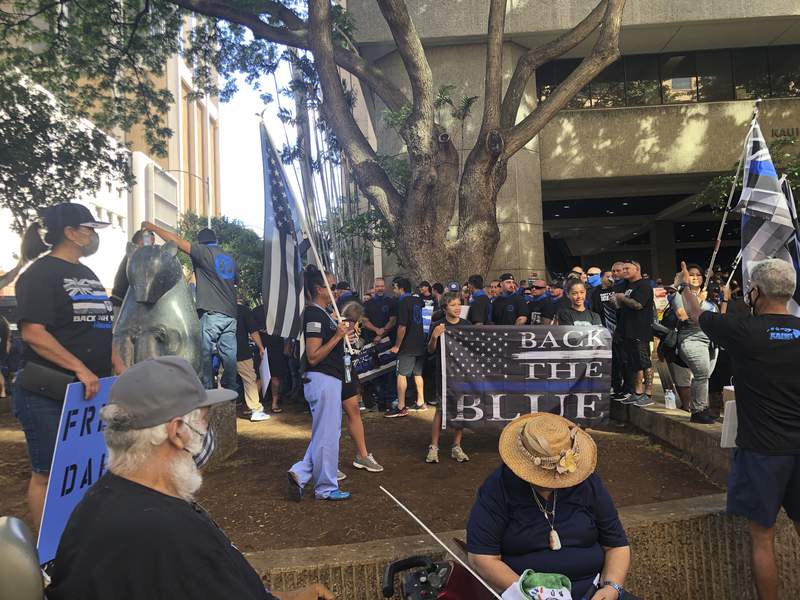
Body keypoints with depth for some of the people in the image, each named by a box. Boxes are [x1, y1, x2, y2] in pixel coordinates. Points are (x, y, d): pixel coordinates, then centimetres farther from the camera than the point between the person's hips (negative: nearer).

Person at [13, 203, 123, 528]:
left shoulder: (88, 275, 15)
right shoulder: (41, 273, -10)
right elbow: (32, 332, -21)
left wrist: (119, 368, 9)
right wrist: (80, 368, -26)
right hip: (48, 394, -8)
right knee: (48, 474, 2)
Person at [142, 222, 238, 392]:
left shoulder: (204, 252, 0)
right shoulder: (229, 258, 18)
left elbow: (176, 241, 0)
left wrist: (153, 227, 9)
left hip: (211, 313, -6)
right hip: (231, 314, 6)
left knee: (205, 353, -3)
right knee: (229, 354, 5)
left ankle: (207, 391, -6)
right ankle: (231, 389, 6)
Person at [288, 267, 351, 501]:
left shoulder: (322, 313, 14)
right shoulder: (314, 315, -17)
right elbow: (313, 357, -22)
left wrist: (343, 331, 15)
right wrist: (338, 336, -24)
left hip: (329, 379, 10)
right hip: (322, 379, -10)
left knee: (327, 433, 17)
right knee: (327, 435, 1)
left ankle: (300, 473, 17)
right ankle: (326, 488, 14)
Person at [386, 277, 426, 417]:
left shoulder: (403, 302, -13)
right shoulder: (417, 300, 10)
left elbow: (402, 327, -18)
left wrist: (397, 346, -12)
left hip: (408, 346, -8)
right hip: (420, 344, 8)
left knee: (401, 374, -5)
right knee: (418, 374, 15)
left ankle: (401, 408, -6)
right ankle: (420, 403, 22)